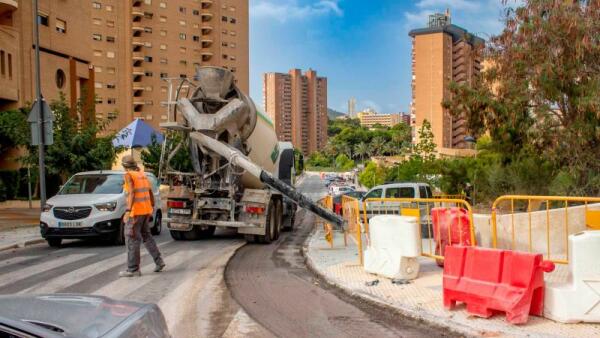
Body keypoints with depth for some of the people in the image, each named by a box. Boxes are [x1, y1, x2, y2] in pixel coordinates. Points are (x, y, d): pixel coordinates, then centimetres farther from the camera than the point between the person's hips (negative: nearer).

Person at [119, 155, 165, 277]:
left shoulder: (128, 175, -10)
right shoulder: (142, 174, 14)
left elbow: (132, 193, -22)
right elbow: (150, 192, 18)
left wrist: (128, 211, -27)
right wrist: (152, 207, 28)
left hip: (136, 211, -8)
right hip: (145, 210, 8)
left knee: (131, 239, -3)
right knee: (146, 236, 19)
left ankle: (133, 269, -2)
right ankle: (158, 261, 15)